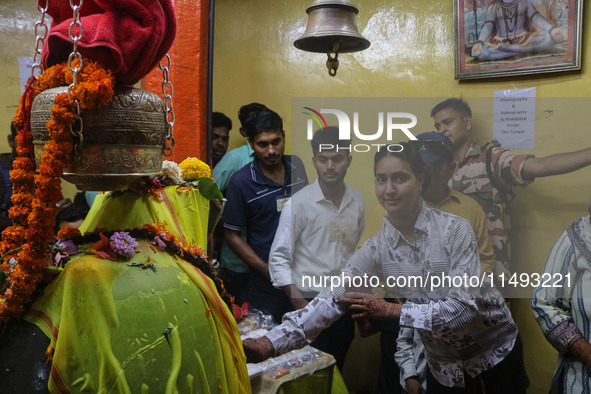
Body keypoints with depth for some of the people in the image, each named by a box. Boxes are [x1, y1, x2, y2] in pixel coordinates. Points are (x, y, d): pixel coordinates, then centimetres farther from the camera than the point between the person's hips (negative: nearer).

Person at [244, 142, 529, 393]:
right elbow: (331, 299, -17)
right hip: (443, 364, 3)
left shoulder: (455, 230, -20)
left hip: (495, 351, -2)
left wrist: (393, 311, -28)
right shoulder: (376, 249, -9)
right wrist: (270, 344, -28)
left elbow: (466, 305, -24)